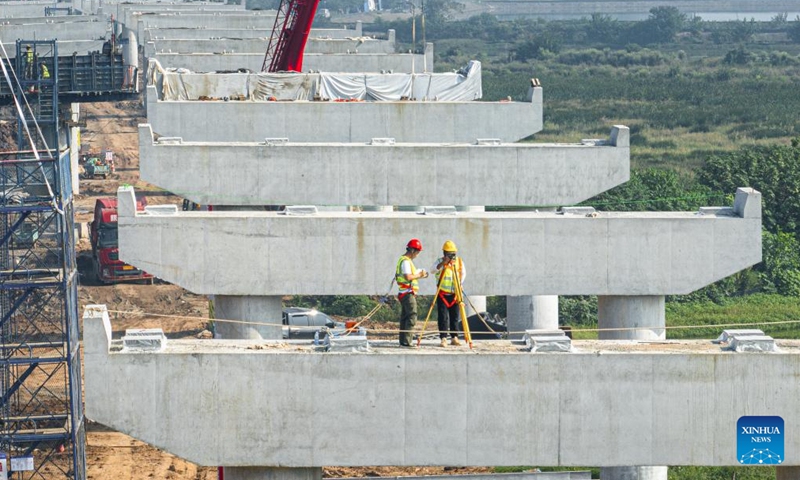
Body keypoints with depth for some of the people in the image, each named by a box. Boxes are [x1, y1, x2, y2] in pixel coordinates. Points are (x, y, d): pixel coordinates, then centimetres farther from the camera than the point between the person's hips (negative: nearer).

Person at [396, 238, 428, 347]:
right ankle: (406, 341, -19)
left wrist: (419, 275, 13)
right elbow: (408, 277, -24)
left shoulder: (406, 260, 18)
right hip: (408, 293, -11)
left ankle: (403, 341, 10)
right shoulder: (406, 261, -14)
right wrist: (419, 275, -11)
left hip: (403, 293, 11)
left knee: (405, 317, 10)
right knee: (412, 317, -14)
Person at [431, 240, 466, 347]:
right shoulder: (440, 261, -4)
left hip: (454, 294, 3)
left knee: (454, 317, 6)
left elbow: (463, 274, 14)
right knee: (443, 317, -7)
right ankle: (443, 338, -8)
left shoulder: (459, 262, 3)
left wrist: (459, 284, 2)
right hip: (443, 294, -3)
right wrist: (443, 263, -33)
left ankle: (454, 337, 13)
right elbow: (433, 269, -21)